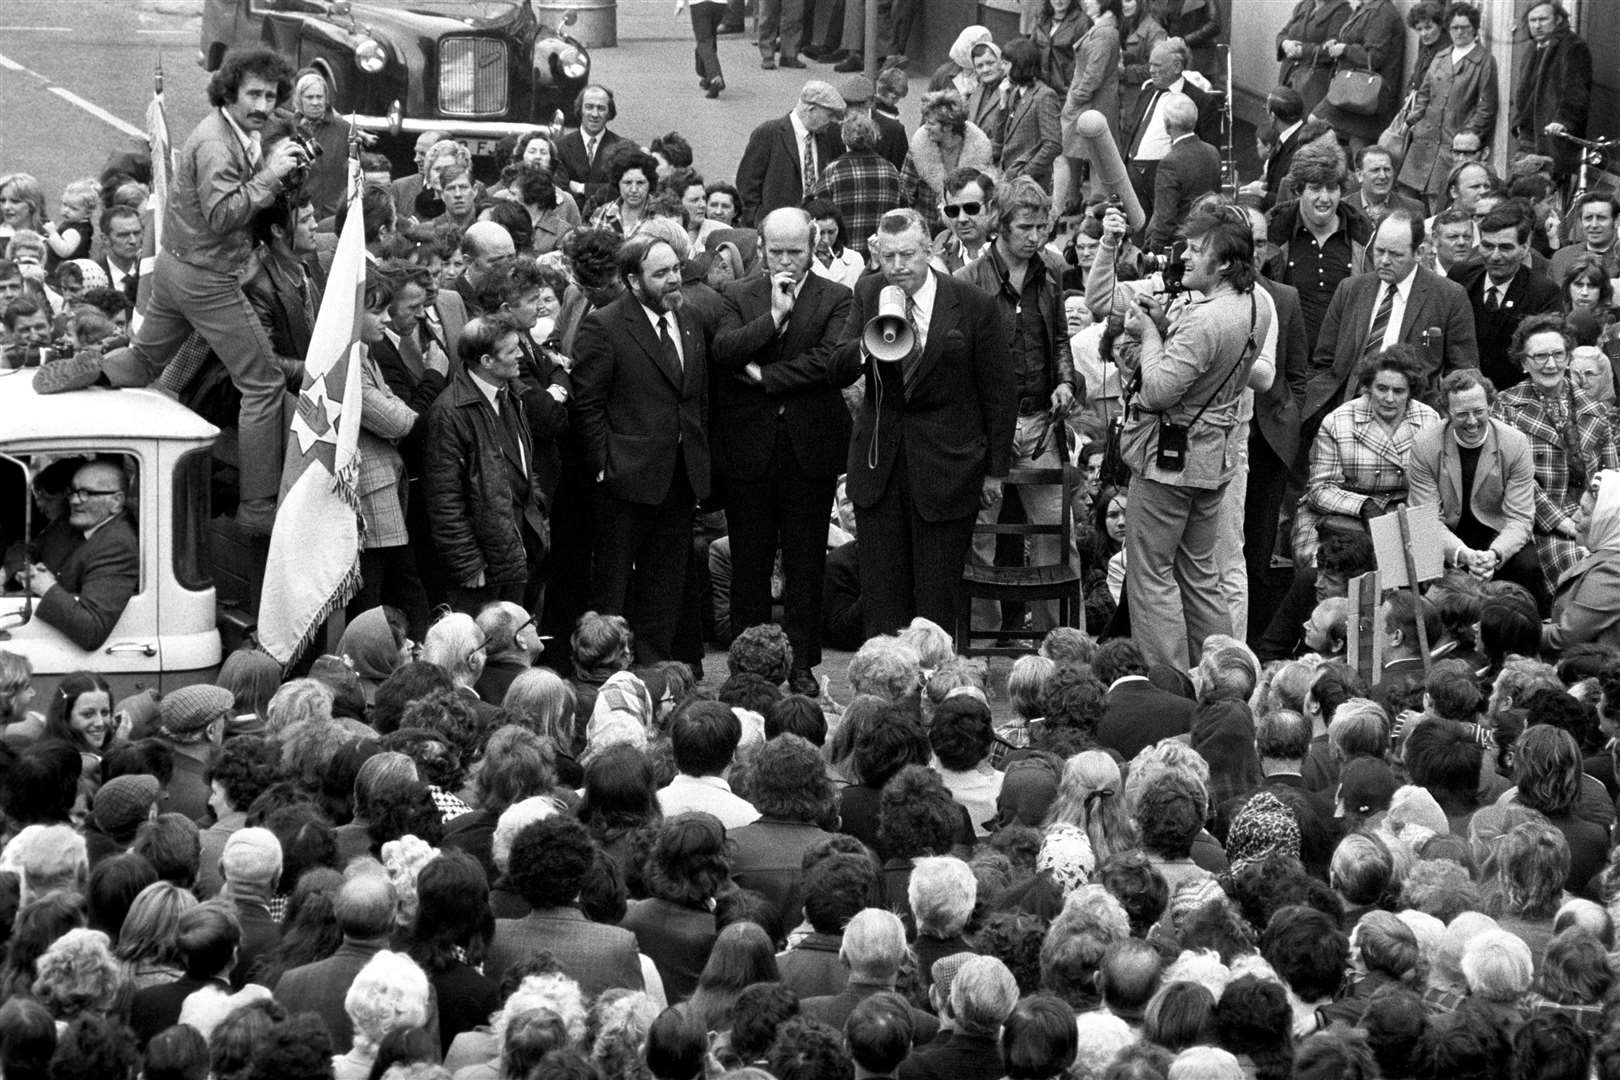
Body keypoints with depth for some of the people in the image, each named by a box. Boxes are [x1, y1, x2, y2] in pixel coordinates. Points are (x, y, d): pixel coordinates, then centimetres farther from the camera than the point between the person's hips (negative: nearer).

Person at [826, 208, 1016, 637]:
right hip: (879, 459, 3)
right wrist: (868, 345, -23)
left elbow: (999, 395, 0)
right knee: (881, 594, 3)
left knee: (936, 598, 0)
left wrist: (995, 470, 2)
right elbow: (837, 372, -2)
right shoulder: (868, 295, 2)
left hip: (946, 465, -3)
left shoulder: (973, 306, -7)